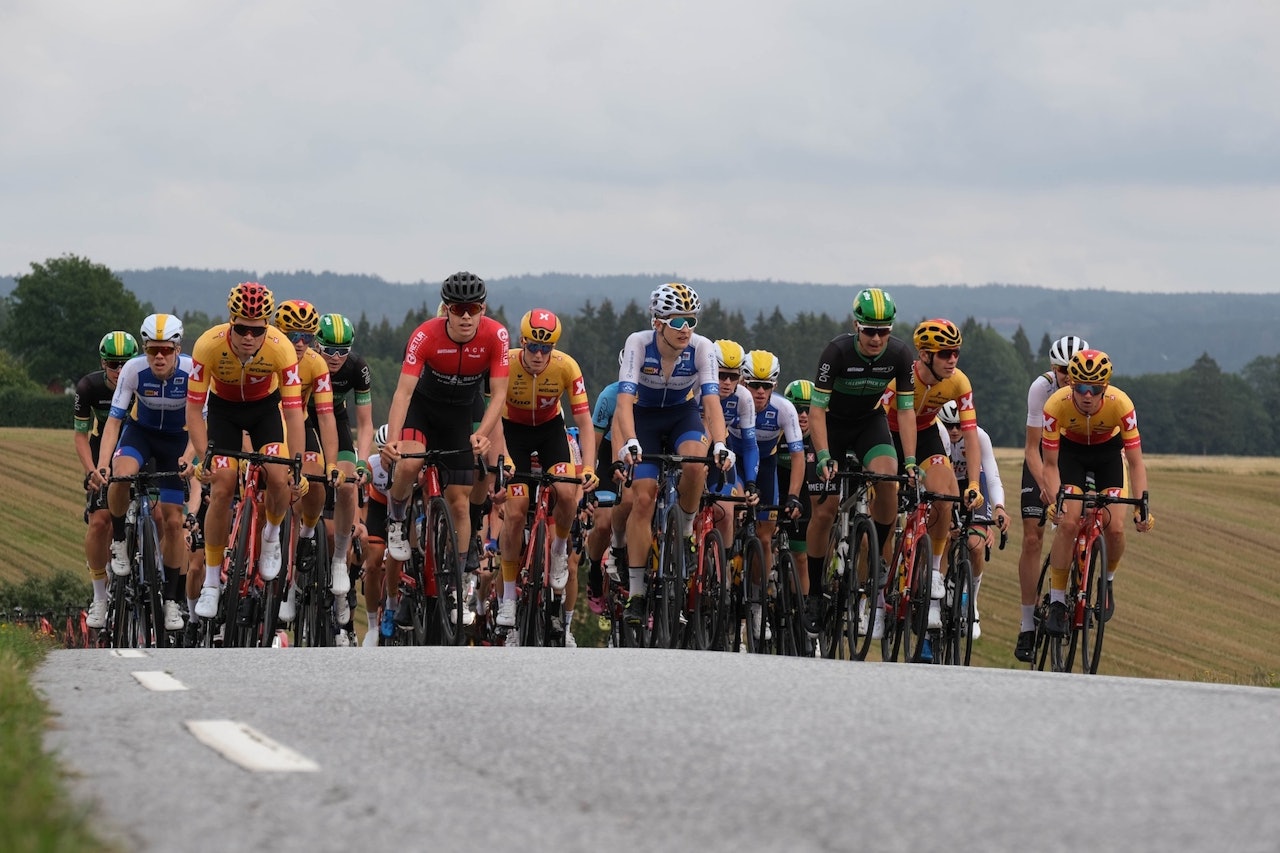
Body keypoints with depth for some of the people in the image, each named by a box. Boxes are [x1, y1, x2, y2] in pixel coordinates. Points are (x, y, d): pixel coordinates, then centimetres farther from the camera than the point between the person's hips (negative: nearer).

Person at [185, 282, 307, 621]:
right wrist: (202, 459, -35)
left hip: (265, 406, 0)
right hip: (223, 407, 0)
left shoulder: (281, 349, -33)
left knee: (280, 479, -20)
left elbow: (293, 412, -30)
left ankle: (271, 536, 13)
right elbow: (194, 408, -26)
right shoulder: (209, 345, -34)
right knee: (221, 488, -11)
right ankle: (211, 583, 0)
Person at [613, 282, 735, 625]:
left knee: (695, 465, -33)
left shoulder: (702, 348, -23)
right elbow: (625, 400, -34)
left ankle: (684, 530, -4)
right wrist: (629, 443, -50)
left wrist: (720, 444, -47)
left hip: (684, 416, 1)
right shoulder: (638, 344, -26)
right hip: (645, 418, -1)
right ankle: (636, 593, -7)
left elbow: (712, 401, -31)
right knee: (643, 498, -14)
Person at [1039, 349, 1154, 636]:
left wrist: (1142, 507, -37)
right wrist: (1055, 502, -40)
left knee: (1115, 528, -14)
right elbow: (1050, 464, -25)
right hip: (1070, 450, -1)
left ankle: (1107, 582, 16)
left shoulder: (1121, 405, -34)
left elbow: (1135, 463, -27)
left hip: (1108, 451, 1)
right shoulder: (1057, 405, -34)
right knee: (1068, 523, -21)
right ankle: (1056, 602, -10)